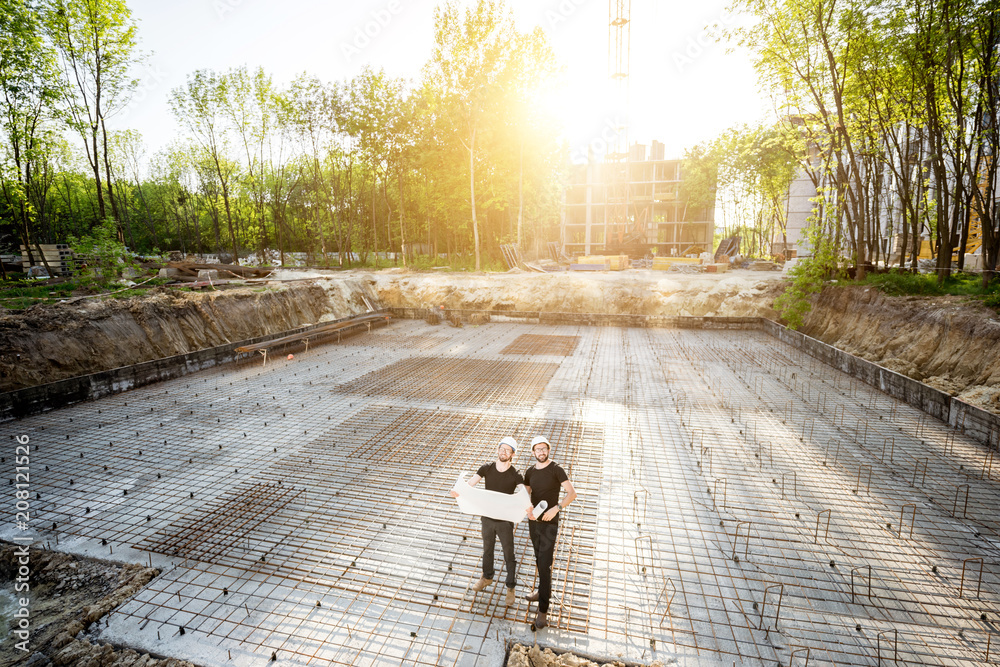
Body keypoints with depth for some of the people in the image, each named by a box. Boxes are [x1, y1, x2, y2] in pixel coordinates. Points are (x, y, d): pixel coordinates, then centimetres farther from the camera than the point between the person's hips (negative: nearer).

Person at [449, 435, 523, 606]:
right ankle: (487, 577, 50)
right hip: (487, 518, 3)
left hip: (505, 521, -3)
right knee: (487, 550, 24)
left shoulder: (515, 475, -18)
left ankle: (511, 588, 33)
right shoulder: (486, 469, -10)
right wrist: (458, 491, -41)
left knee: (509, 555, 12)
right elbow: (470, 484, -19)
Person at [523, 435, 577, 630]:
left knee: (545, 564, -5)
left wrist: (557, 507, -31)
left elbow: (572, 493, -17)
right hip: (533, 521, 6)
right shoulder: (530, 472, 2)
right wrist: (528, 508, -12)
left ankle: (543, 610, 4)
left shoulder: (556, 469, -13)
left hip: (550, 523, -5)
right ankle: (545, 590, 43)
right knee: (539, 559, 21)